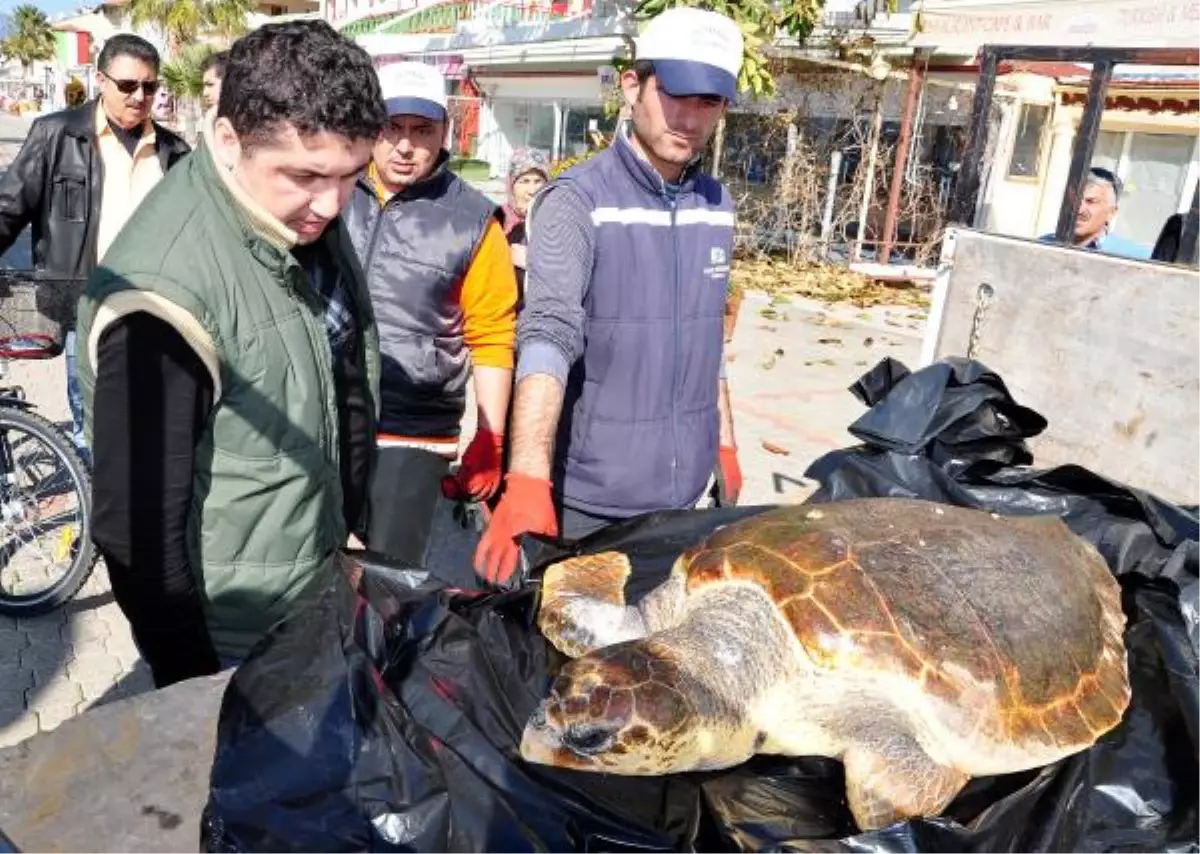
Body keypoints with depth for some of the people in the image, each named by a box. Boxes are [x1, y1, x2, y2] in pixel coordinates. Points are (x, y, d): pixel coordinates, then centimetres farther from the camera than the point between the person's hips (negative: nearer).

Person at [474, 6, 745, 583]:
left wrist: (725, 441, 17)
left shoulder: (717, 206, 5)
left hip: (680, 488, 6)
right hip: (587, 494, -5)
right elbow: (547, 339, -27)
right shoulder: (577, 201, -14)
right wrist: (527, 481, -39)